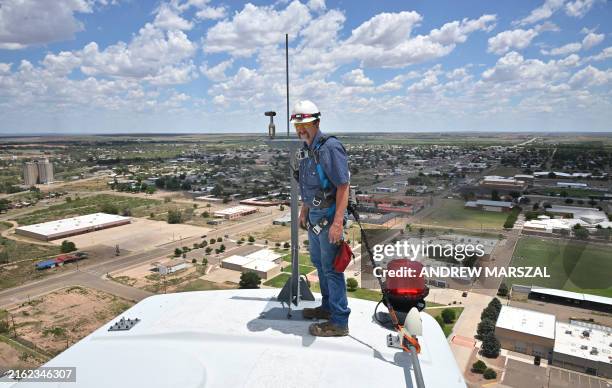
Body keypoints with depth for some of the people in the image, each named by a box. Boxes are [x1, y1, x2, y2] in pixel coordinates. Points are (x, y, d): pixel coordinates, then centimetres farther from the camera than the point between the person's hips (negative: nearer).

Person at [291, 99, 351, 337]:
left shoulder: (330, 147, -19)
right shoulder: (307, 149, 10)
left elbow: (343, 186, -22)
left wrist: (337, 222, -27)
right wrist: (304, 210, 22)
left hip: (328, 217, -9)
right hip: (314, 215, 10)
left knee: (331, 268, -2)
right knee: (318, 262, 20)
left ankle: (339, 322, 11)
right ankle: (328, 307, 37)